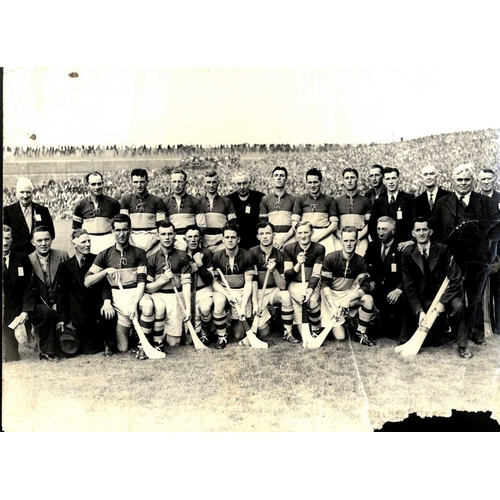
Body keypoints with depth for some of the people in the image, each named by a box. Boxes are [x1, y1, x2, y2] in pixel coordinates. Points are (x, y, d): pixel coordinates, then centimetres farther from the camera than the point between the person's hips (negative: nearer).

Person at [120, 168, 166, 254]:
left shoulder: (157, 200, 8)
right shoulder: (125, 199, 9)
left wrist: (147, 247, -9)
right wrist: (133, 245, -11)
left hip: (152, 238, 0)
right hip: (133, 238, 0)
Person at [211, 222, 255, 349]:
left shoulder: (246, 256, -8)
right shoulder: (217, 256, -4)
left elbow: (248, 283, -7)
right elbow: (214, 282, -2)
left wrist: (243, 306, -17)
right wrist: (228, 295, -19)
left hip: (241, 291, -1)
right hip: (222, 290, 1)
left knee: (239, 335, -6)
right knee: (218, 303, -36)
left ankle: (236, 319, 31)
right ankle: (221, 337, -13)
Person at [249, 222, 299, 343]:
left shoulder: (279, 255, -4)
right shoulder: (253, 253, -9)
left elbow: (283, 286, -9)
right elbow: (253, 279, -13)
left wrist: (274, 270, -26)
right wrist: (255, 303, -20)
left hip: (274, 291, 2)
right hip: (257, 292, -2)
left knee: (286, 295, -34)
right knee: (263, 332, -14)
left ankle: (288, 333, -18)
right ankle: (267, 318, 23)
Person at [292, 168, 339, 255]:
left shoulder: (329, 200, 13)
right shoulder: (300, 199, 14)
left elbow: (334, 224, 7)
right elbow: (294, 222, 7)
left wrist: (318, 237, -5)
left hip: (324, 235, 0)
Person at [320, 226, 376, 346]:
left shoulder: (360, 261, -6)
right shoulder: (331, 258, -14)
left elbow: (365, 287, -11)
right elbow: (325, 285, -13)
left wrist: (348, 299, -27)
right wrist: (334, 307, -23)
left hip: (350, 295, 3)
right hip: (331, 296, -3)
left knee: (368, 299, -30)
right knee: (340, 337, -12)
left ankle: (361, 333, -10)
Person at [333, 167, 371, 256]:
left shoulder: (365, 201, 12)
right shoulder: (337, 201, 13)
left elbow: (369, 224, 7)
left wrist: (357, 237, -7)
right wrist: (342, 238, -6)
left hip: (361, 238, 0)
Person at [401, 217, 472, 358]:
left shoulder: (442, 250, -7)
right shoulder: (407, 253, -4)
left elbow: (455, 280, -12)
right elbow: (409, 286, -6)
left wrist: (442, 302, -23)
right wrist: (419, 311, -16)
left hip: (444, 294, -1)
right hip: (423, 299, 1)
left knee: (457, 305, -34)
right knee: (432, 341, -6)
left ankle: (462, 346, -13)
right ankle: (441, 324, 30)